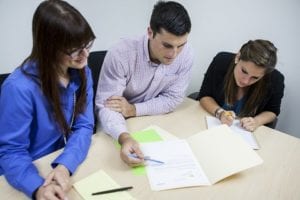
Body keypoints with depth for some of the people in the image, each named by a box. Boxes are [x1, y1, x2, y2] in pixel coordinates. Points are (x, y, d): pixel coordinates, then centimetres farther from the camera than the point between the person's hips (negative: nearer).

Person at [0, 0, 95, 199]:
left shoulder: (82, 73, -7)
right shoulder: (20, 87, -23)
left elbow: (84, 126, -10)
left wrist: (65, 166, -25)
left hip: (73, 164, 3)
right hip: (34, 174, -2)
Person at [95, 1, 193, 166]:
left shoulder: (186, 55, -17)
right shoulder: (121, 54, -26)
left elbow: (173, 98, -10)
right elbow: (105, 105, -24)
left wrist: (133, 109, -22)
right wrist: (125, 138, -43)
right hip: (118, 127, -1)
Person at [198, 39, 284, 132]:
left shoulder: (275, 80, -18)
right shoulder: (221, 61, -19)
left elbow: (272, 111, 0)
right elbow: (205, 96, -8)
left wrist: (256, 121, -18)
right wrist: (220, 112, -24)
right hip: (214, 124, 0)